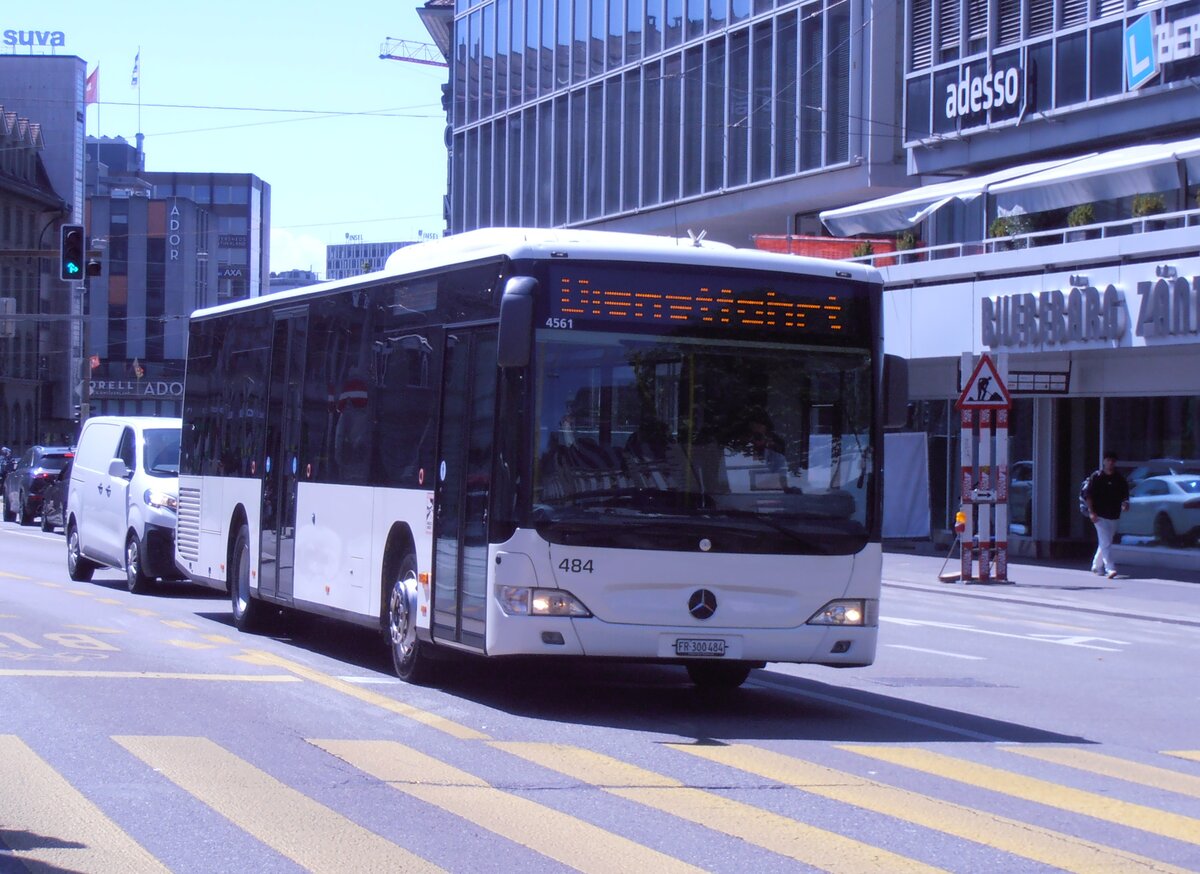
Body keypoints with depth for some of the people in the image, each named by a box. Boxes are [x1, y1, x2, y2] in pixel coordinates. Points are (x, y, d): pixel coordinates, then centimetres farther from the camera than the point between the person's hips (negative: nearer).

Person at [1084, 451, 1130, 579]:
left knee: (1105, 543, 14)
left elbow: (1125, 494, 16)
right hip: (1100, 515, -5)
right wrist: (1091, 512, -13)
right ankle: (1110, 568, -20)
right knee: (1106, 542, -13)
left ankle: (1096, 566, 29)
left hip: (1113, 515, 5)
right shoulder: (1096, 477, -3)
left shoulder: (1119, 479, 9)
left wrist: (1125, 503, -7)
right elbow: (1088, 495, -4)